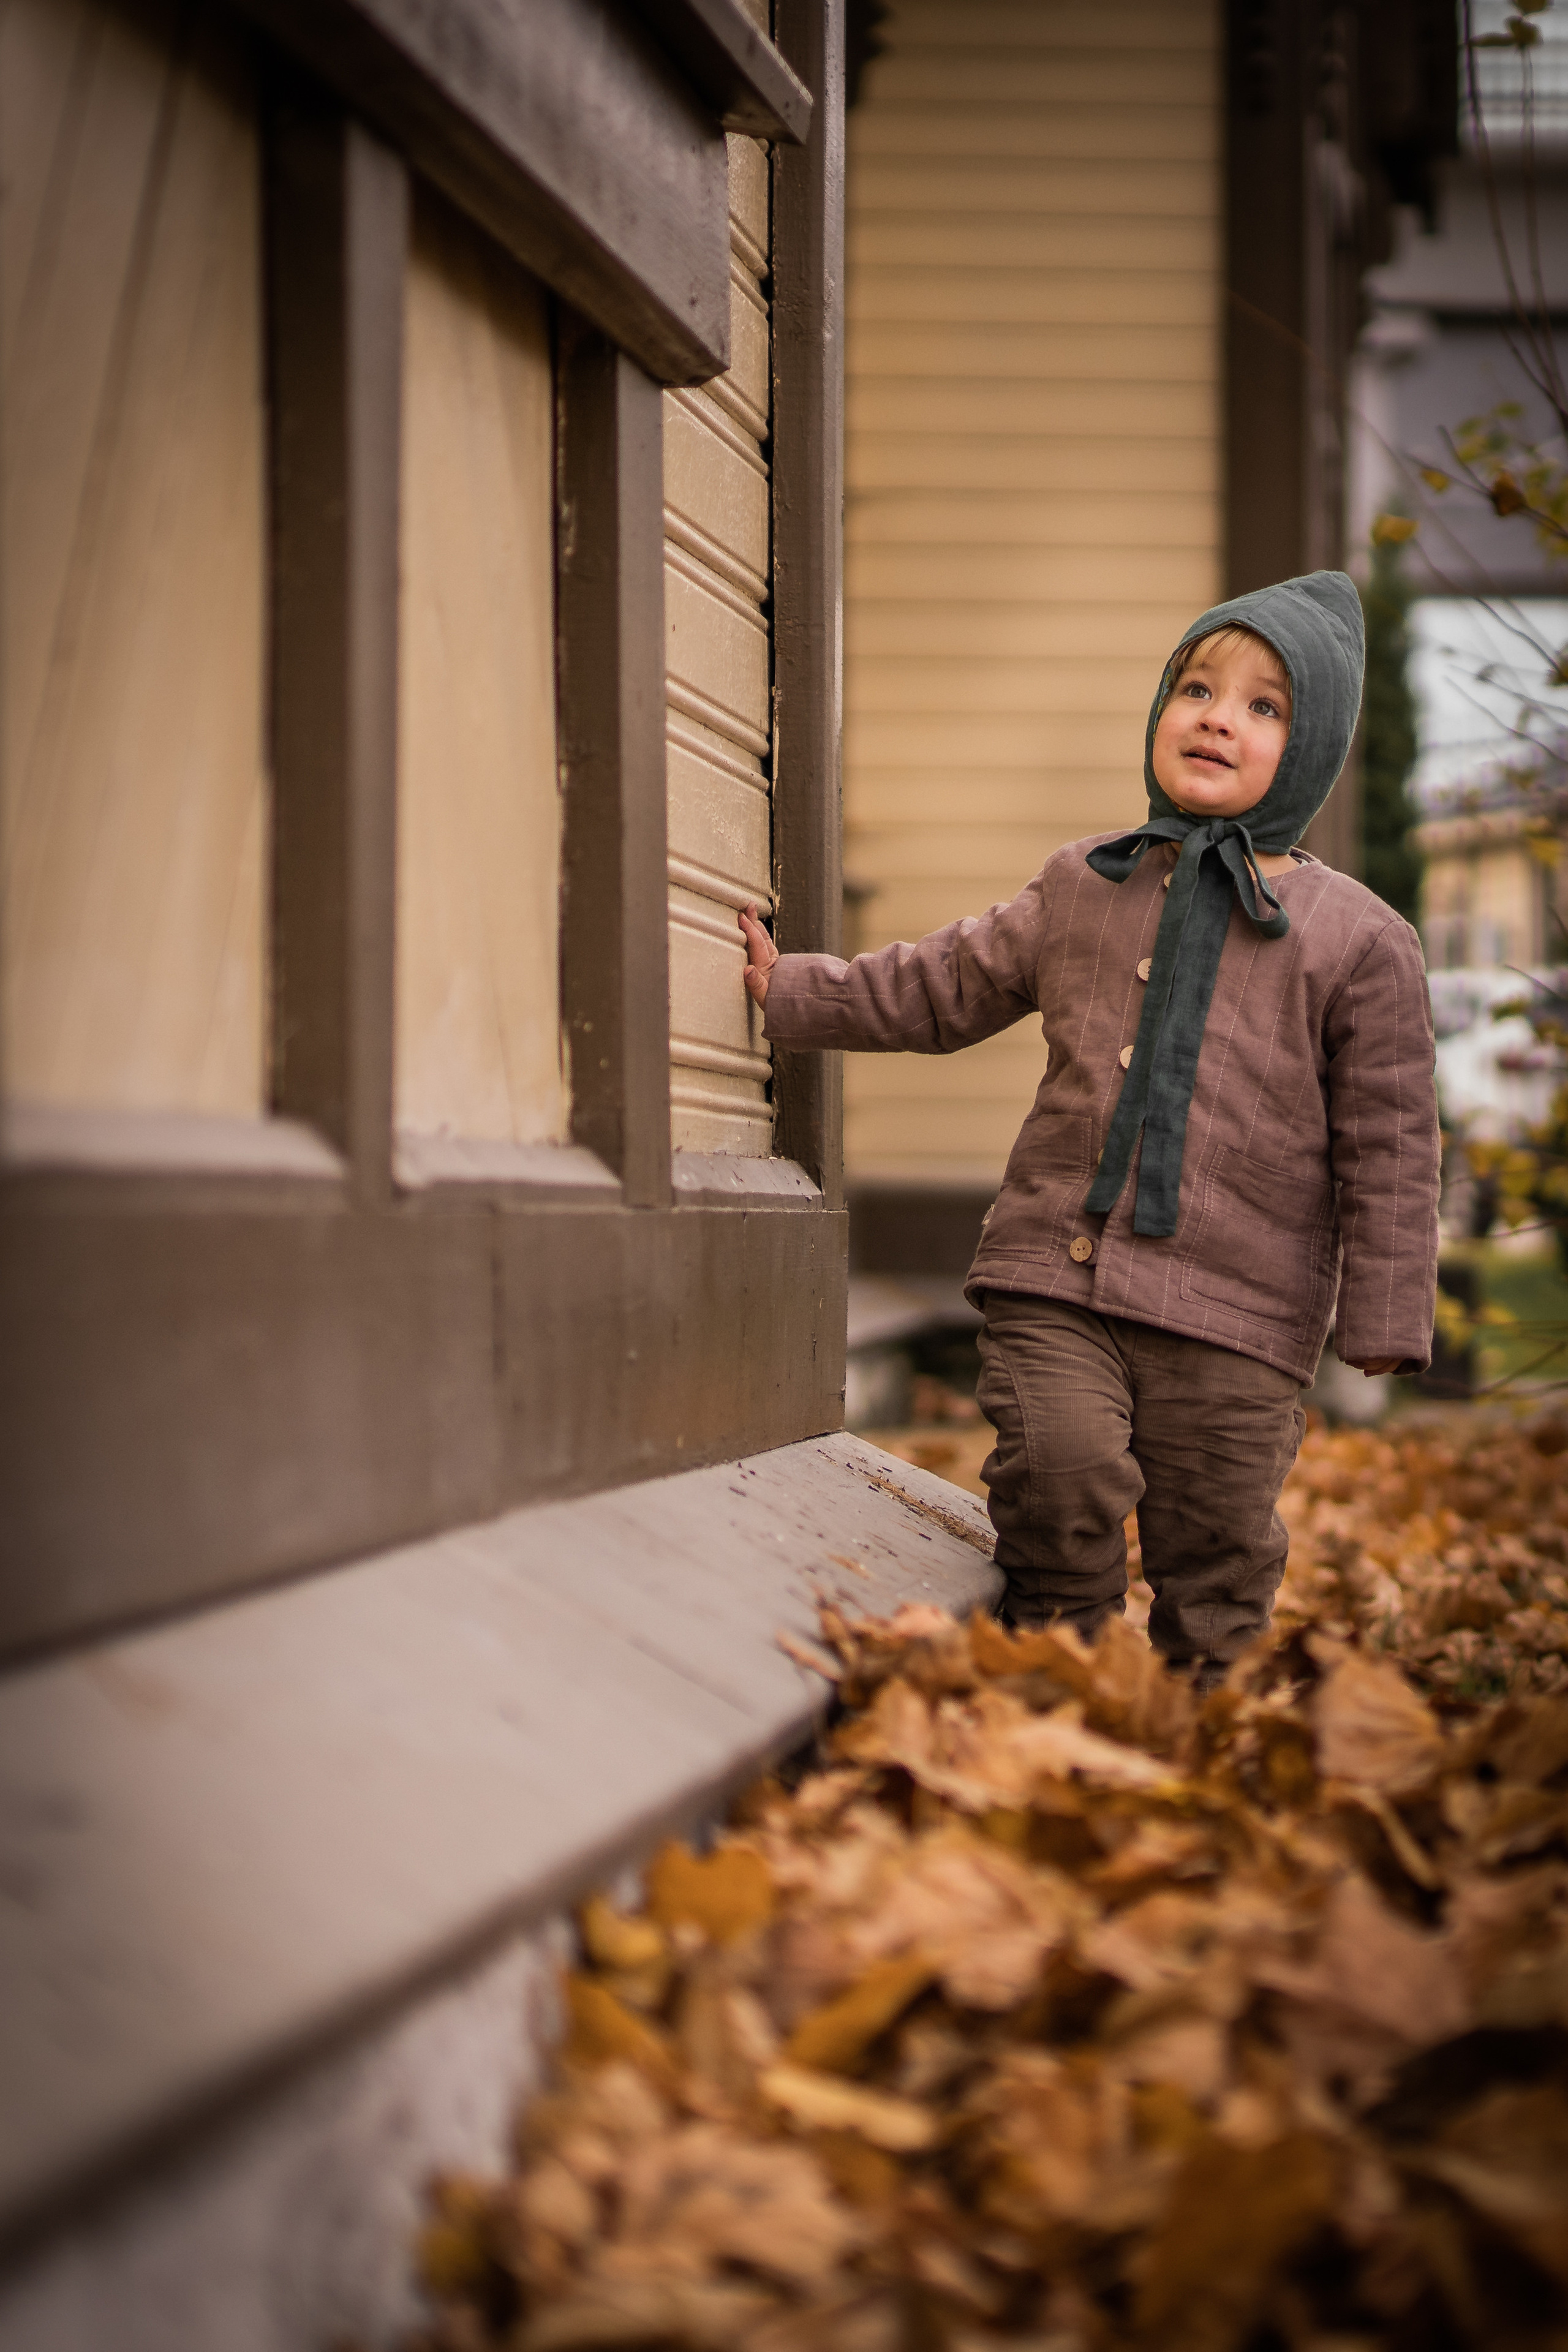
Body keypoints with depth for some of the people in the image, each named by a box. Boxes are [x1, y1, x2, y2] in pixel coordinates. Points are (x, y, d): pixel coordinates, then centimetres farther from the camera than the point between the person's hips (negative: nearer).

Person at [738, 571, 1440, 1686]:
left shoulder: (1363, 942, 2)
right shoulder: (1081, 887, 12)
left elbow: (1388, 1146, 2)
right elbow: (938, 989, 22)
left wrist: (1384, 1321, -2)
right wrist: (790, 990, 17)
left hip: (1237, 1311, -2)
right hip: (1056, 1271, 2)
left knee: (1214, 1540, 0)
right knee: (1059, 1468, -17)